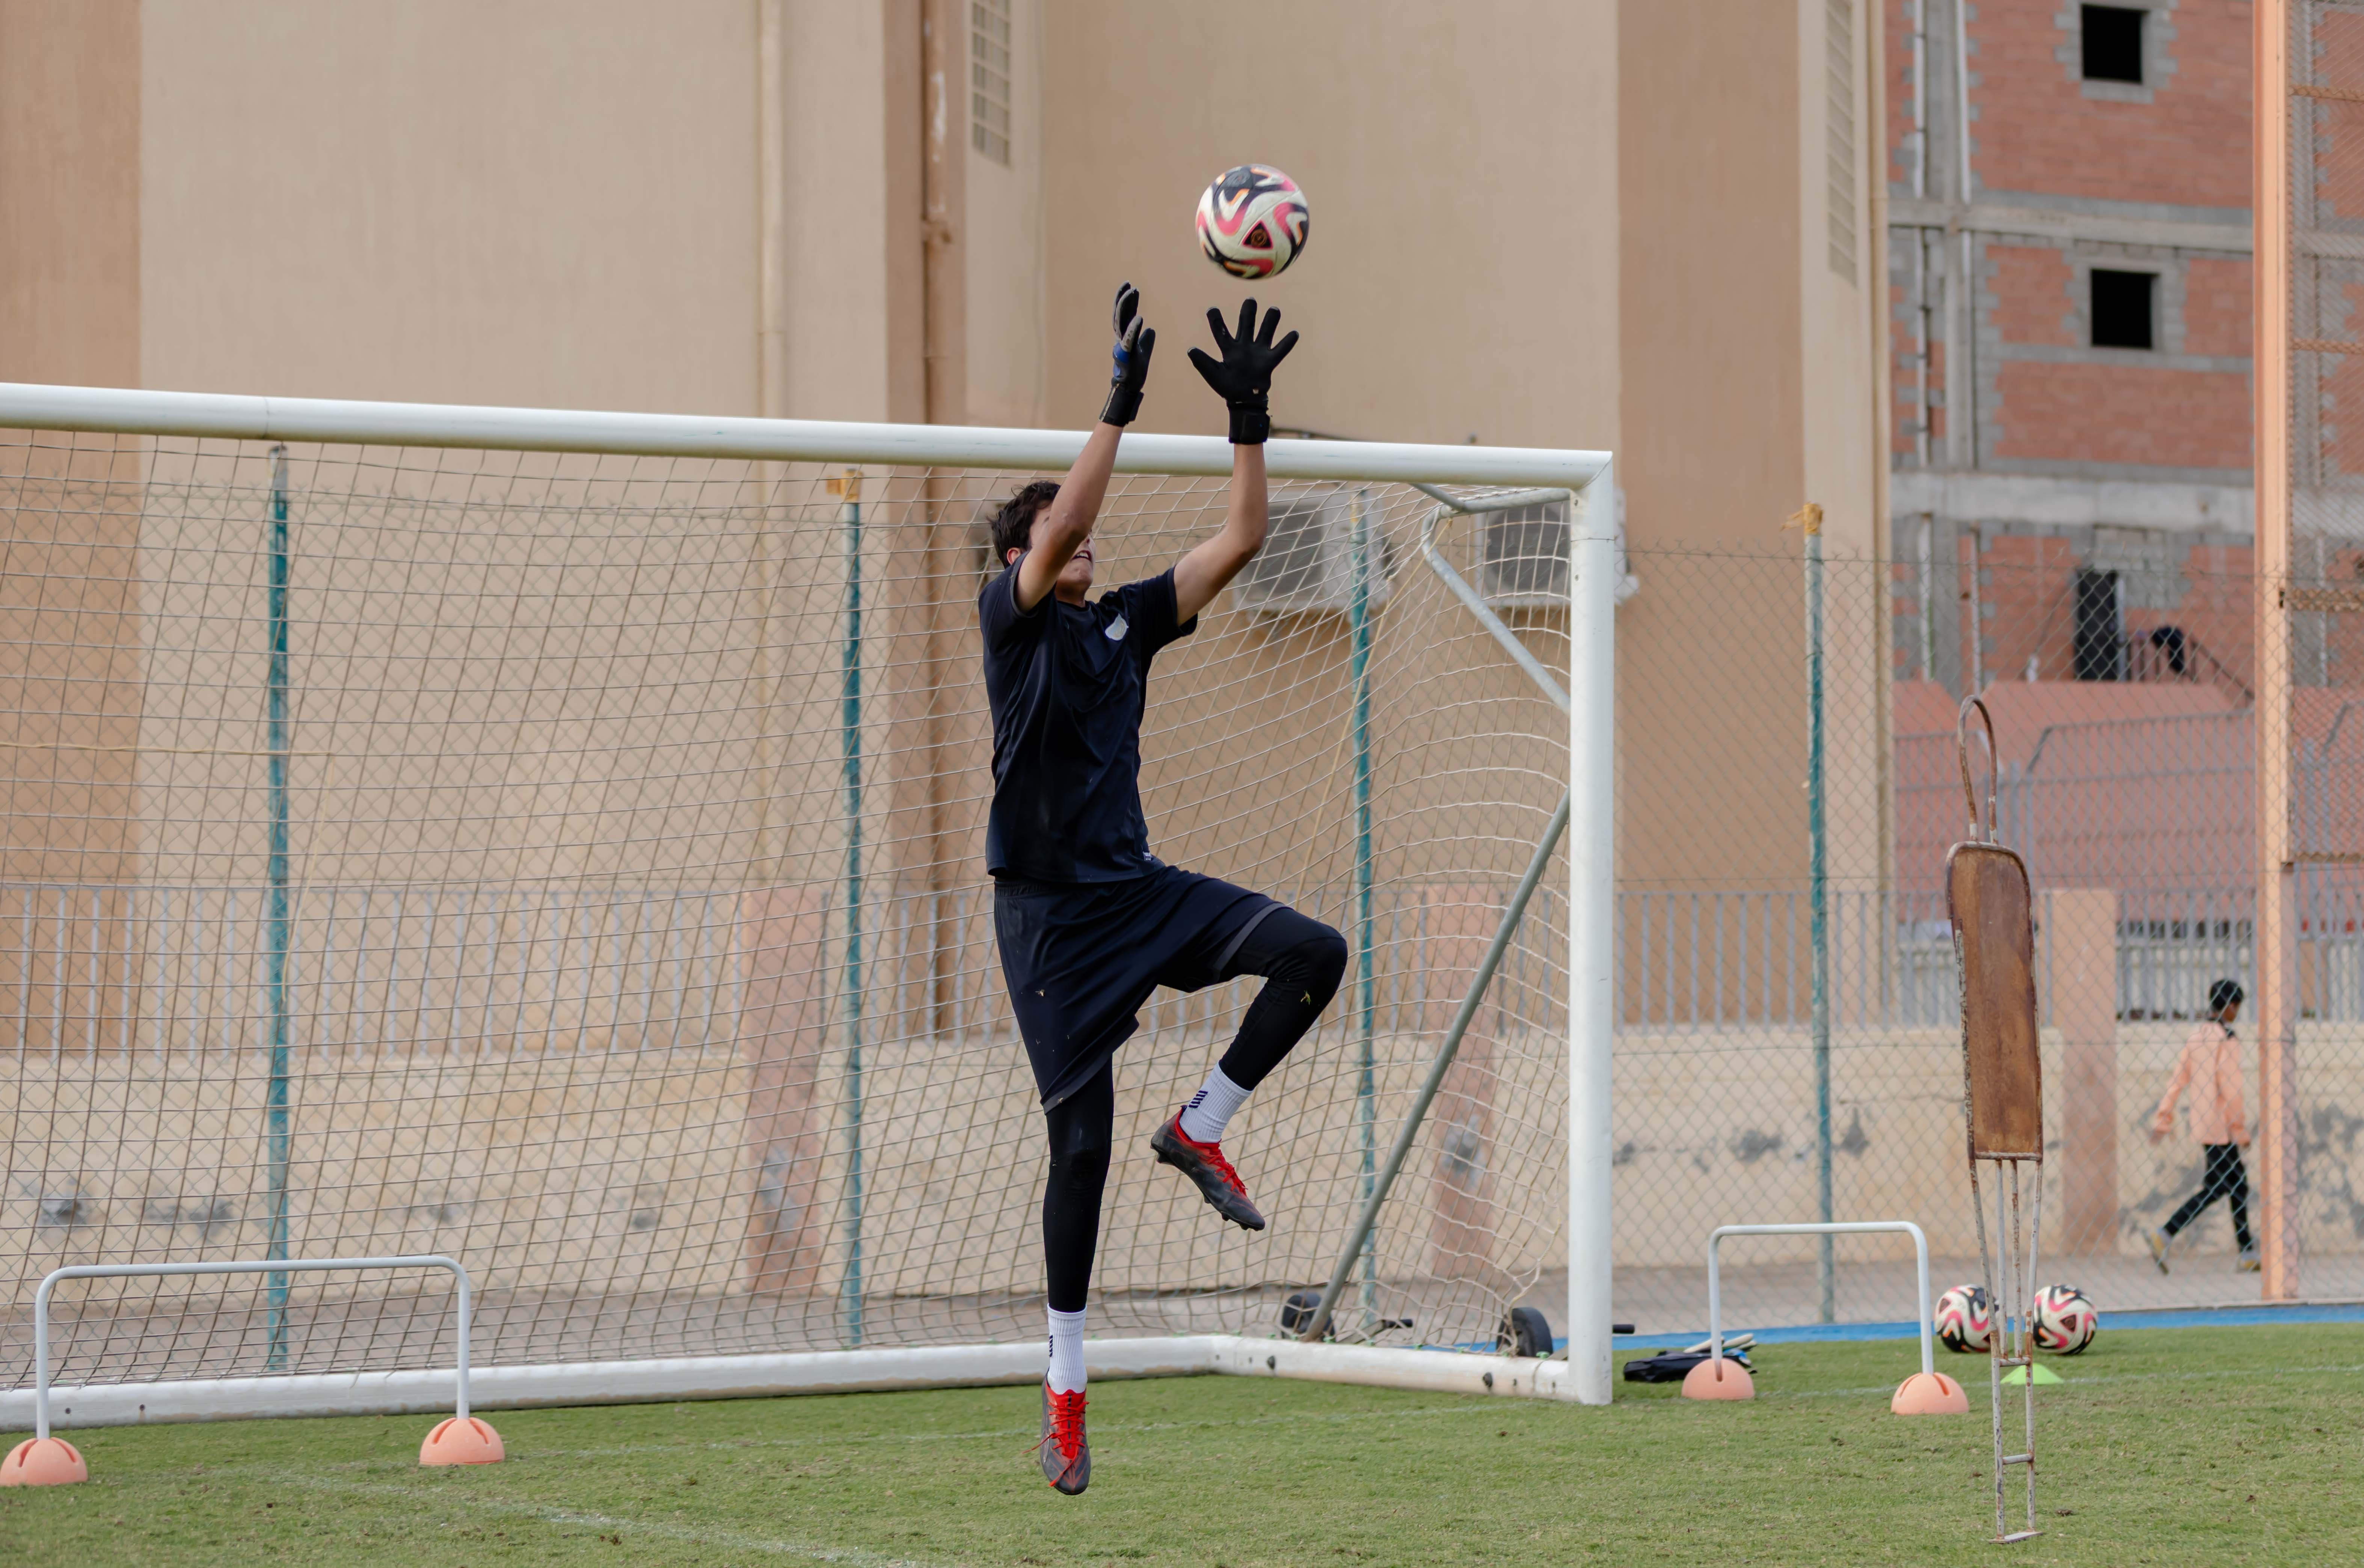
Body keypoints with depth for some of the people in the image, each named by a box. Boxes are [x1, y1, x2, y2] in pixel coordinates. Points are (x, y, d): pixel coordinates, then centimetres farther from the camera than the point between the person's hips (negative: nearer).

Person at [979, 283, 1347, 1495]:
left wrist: (1250, 418, -3)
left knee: (1314, 954, -16)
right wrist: (1119, 404, -26)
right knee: (1081, 1141, -5)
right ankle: (1065, 1385, 7)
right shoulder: (1012, 619, -4)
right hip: (1051, 912, -5)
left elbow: (1240, 541, 7)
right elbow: (1058, 530, -23)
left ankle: (1199, 1128, 3)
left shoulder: (1127, 622, 11)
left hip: (1139, 890, 5)